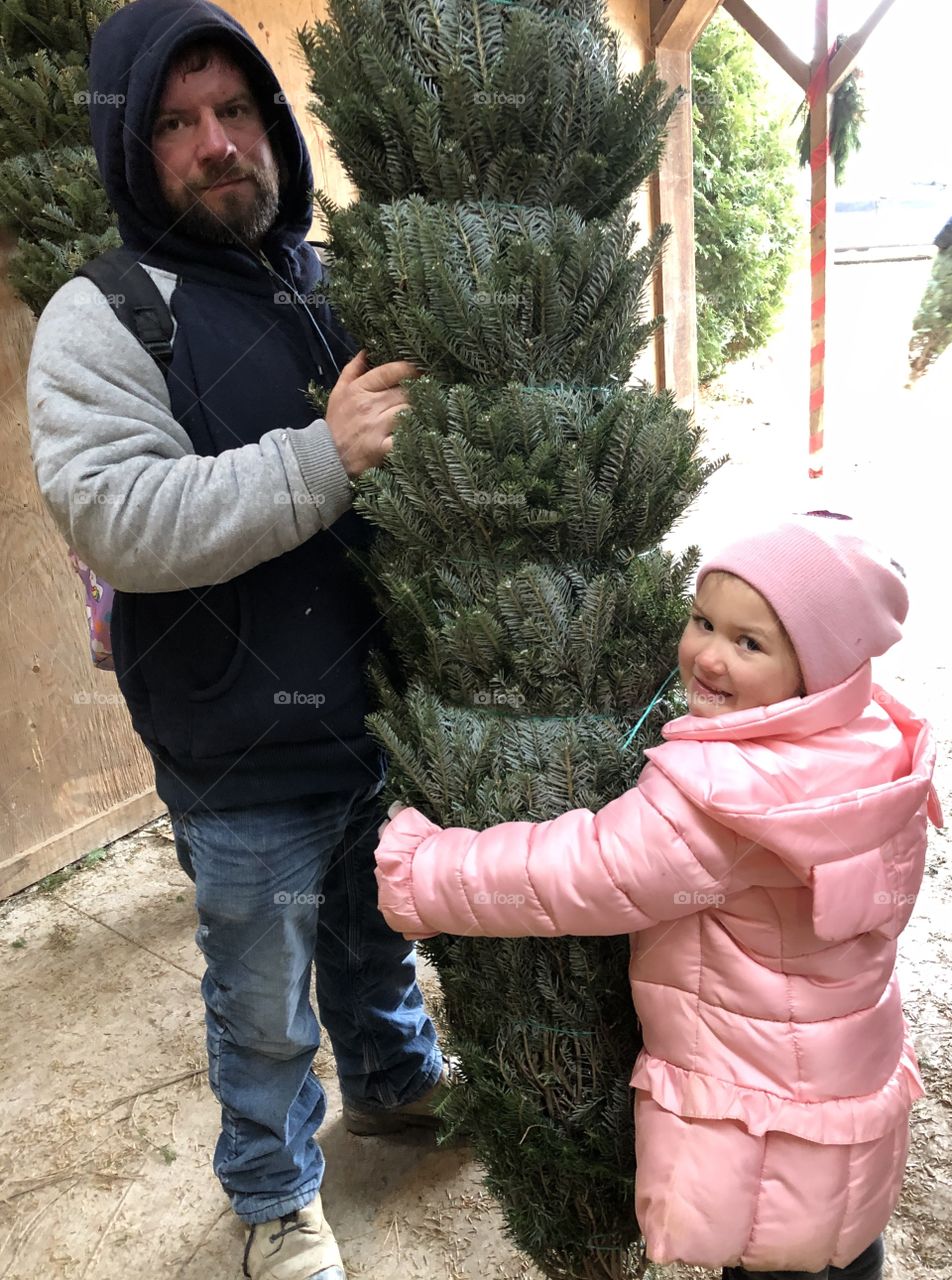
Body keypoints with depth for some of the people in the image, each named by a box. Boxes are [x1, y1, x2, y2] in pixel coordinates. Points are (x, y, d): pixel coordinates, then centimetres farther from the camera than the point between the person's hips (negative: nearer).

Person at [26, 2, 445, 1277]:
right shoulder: (103, 318, -10)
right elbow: (117, 521, -25)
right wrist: (324, 457, -31)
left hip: (383, 716, 5)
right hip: (248, 764, -5)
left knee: (380, 936, 28)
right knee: (265, 1006, 15)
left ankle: (394, 1078, 56)